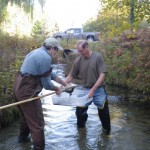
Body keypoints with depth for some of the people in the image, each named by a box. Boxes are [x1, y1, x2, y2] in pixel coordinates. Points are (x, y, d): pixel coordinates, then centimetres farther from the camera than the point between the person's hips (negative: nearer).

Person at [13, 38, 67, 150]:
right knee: (37, 123, -2)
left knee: (27, 115, 31)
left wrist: (63, 83, 28)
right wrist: (57, 89, 5)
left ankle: (23, 137, 50)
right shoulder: (45, 57, -17)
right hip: (27, 91, -11)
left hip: (19, 87, 11)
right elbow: (46, 83, -14)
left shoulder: (37, 52, 15)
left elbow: (49, 73, 23)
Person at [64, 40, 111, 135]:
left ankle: (106, 130, 30)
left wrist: (93, 89, -22)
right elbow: (71, 76, 3)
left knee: (103, 112, 5)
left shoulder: (98, 56, -13)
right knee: (80, 112, 5)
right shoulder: (78, 61, -5)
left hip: (98, 90, -2)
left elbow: (102, 75, -16)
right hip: (85, 90, 3)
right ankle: (81, 129, 33)